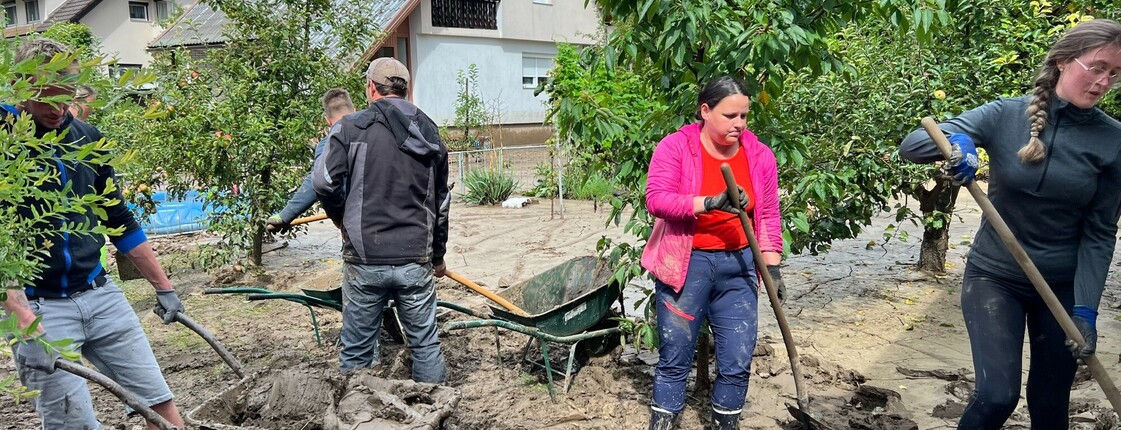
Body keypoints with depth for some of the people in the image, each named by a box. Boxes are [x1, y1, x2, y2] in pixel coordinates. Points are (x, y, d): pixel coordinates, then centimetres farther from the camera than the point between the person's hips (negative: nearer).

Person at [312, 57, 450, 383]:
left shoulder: (351, 128, -3)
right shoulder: (431, 135, 12)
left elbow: (324, 182, -11)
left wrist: (341, 219, 10)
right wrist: (438, 255, 27)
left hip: (364, 260, -3)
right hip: (416, 260, 3)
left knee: (357, 350, 9)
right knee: (425, 345, 12)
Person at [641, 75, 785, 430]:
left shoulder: (759, 155, 3)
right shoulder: (675, 147, -8)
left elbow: (769, 217, 7)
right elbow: (655, 199, -19)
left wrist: (772, 267, 2)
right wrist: (710, 203, -29)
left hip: (737, 266, 3)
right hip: (685, 265, -3)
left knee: (738, 360, 7)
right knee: (675, 358, 5)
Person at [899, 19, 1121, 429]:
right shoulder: (1005, 115, -9)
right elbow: (911, 145, -16)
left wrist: (1085, 309, -13)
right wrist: (954, 142, -38)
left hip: (1064, 286, 2)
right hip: (994, 276, -2)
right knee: (998, 395, -15)